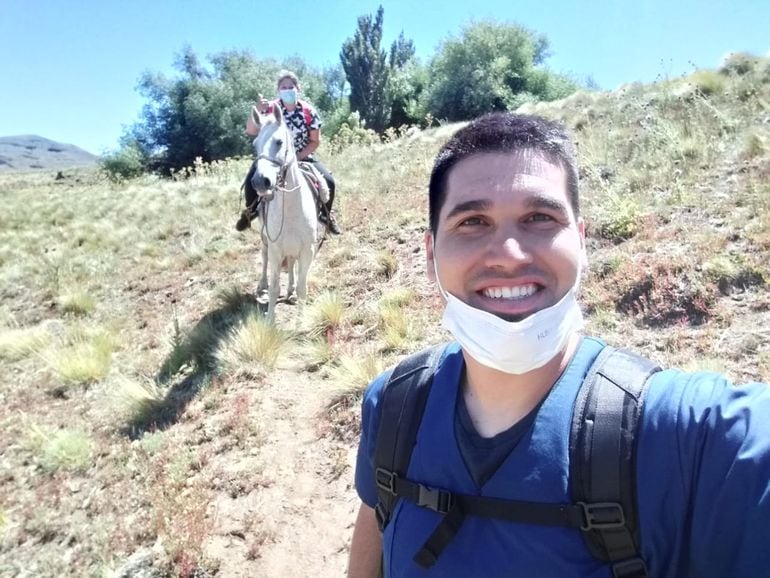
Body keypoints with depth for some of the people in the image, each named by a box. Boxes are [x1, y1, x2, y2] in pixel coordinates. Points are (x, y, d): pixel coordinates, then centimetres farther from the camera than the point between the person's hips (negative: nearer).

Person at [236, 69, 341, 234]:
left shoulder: (309, 111, -10)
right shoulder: (270, 108, -10)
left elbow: (315, 141, -6)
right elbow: (250, 132, -16)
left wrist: (297, 157, -18)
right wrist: (256, 111, -33)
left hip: (302, 157, 0)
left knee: (328, 181, -19)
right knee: (251, 180, -21)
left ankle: (326, 215, 9)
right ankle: (251, 211, 12)